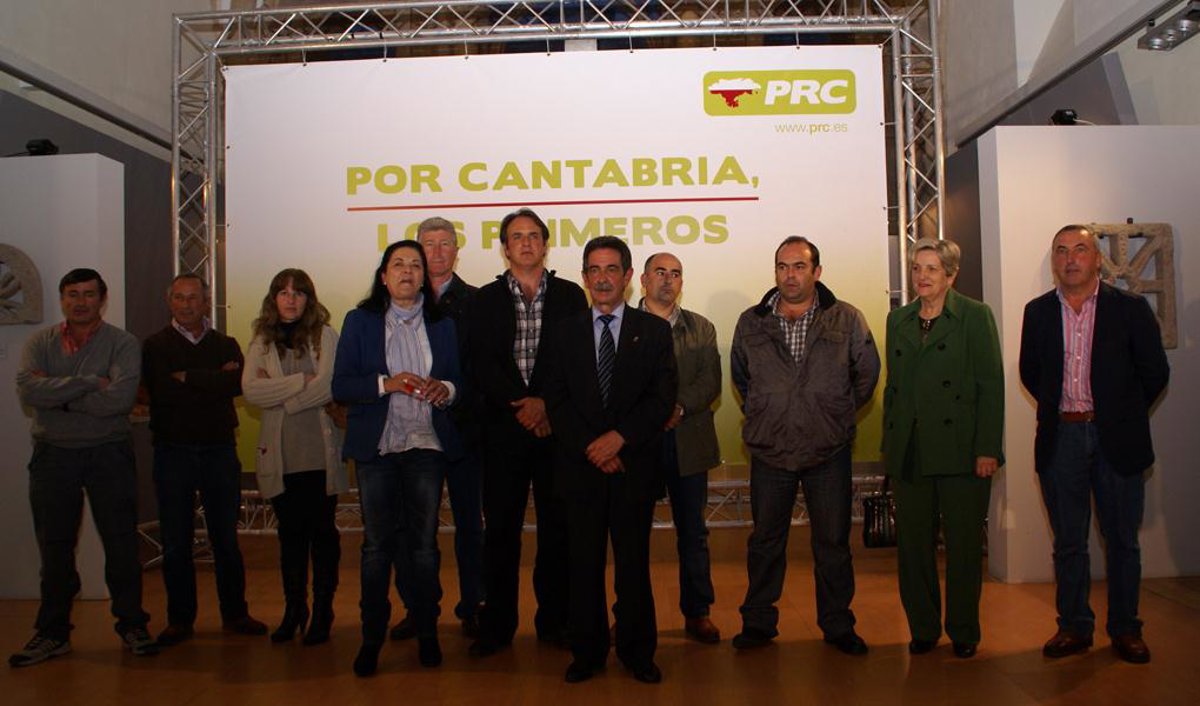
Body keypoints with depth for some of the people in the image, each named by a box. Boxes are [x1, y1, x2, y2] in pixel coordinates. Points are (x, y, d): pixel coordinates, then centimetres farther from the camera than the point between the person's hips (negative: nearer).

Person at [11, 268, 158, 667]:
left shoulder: (122, 344, -4)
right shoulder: (39, 343, 4)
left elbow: (119, 398, -20)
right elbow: (27, 390, -14)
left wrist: (57, 393, -13)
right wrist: (90, 382, -19)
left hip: (109, 454, -2)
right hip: (53, 455, 2)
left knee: (121, 542, 3)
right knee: (54, 547, 11)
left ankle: (132, 625, 17)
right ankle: (53, 632, 24)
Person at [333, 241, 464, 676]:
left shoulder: (441, 325, 11)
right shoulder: (360, 321, 5)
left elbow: (458, 380, 11)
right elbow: (341, 385, -2)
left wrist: (445, 389, -11)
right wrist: (386, 383, -16)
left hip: (427, 445, 1)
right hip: (377, 446, -1)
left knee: (424, 544, 5)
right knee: (377, 545, 2)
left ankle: (426, 633, 19)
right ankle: (372, 637, 16)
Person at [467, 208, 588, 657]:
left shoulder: (570, 296, 8)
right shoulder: (485, 300, 8)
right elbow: (482, 365, -2)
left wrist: (546, 402, -12)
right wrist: (521, 403, -15)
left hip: (557, 425, 0)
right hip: (504, 427, 0)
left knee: (557, 527, 6)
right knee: (501, 528, 4)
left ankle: (554, 620, 19)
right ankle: (497, 624, 16)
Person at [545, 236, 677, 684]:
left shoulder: (653, 331, 5)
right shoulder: (567, 332, 10)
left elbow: (663, 397, -3)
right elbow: (557, 400, 2)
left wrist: (618, 437, -14)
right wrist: (591, 449, -10)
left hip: (635, 466, -1)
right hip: (581, 466, 1)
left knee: (633, 562, 6)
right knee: (584, 563, 7)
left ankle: (637, 652, 21)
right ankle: (588, 652, 21)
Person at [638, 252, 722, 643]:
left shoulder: (701, 328, 12)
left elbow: (711, 380, 1)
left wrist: (679, 407, -16)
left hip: (688, 442, 2)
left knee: (692, 531, 8)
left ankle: (697, 612, 19)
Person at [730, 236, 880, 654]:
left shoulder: (847, 320, -3)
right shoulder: (751, 323, 2)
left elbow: (867, 373, 8)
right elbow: (740, 377, 16)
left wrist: (840, 416, 9)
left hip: (829, 452, -1)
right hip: (769, 452, 1)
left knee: (833, 542, 9)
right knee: (765, 541, 11)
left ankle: (837, 625, 25)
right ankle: (758, 623, 24)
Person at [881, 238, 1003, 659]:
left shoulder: (975, 316, 0)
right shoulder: (898, 320, 13)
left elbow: (991, 384, -5)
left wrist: (988, 449, -12)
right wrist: (889, 446, 9)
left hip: (960, 449, -4)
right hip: (909, 451, 4)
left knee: (963, 545, 5)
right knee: (913, 544, 7)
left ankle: (963, 632, 20)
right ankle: (923, 628, 21)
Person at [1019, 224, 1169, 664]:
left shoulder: (1130, 309, -2)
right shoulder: (1038, 312, 5)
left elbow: (1155, 373, 3)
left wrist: (1122, 415, 7)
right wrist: (1058, 410, 9)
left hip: (1116, 441, -1)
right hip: (1060, 438, 2)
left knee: (1122, 541, 8)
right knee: (1068, 542, 8)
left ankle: (1125, 629, 22)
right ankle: (1074, 627, 20)